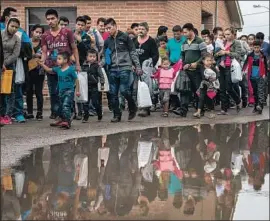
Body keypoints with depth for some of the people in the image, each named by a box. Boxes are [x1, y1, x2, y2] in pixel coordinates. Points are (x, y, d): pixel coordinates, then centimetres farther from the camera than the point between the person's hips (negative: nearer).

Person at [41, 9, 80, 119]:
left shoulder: (67, 32, 1)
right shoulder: (45, 36, 7)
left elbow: (74, 48, 5)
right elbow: (44, 52, 4)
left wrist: (77, 64, -1)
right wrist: (42, 61, -17)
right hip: (51, 69, 2)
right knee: (53, 92, 6)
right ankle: (54, 112, 16)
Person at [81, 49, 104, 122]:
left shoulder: (96, 66, -3)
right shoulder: (84, 66, 5)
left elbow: (101, 75, -3)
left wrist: (102, 84, -8)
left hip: (94, 87, -3)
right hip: (86, 87, 3)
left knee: (95, 102, -2)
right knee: (85, 103, 4)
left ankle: (100, 115, 16)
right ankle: (85, 117, 11)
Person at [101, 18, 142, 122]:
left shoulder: (125, 37, 1)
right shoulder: (107, 41, 13)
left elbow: (133, 53, 2)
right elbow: (106, 56, 15)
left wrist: (138, 67, -2)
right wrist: (100, 64, -4)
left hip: (124, 68, -5)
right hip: (113, 70, 5)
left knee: (124, 90, -14)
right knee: (113, 93, 3)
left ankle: (132, 108, 11)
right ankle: (117, 115, 12)